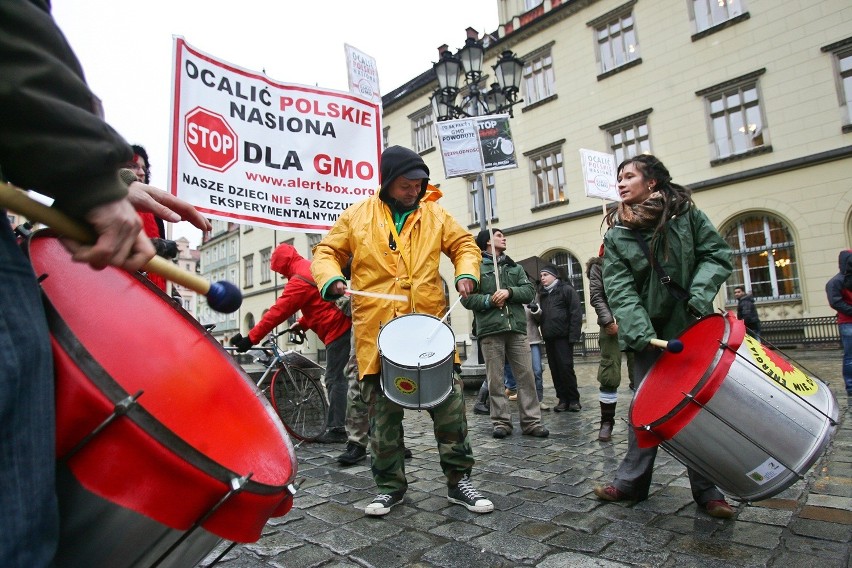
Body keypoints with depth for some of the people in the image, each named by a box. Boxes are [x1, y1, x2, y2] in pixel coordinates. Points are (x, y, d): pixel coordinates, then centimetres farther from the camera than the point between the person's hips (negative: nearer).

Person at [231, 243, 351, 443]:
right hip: (346, 327, 10)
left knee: (335, 380, -5)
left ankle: (336, 430, -2)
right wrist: (302, 324, 20)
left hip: (336, 331, -10)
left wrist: (251, 338, -12)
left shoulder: (299, 280, -13)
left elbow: (277, 312, -15)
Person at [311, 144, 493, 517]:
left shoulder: (434, 215, 11)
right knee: (383, 414, 8)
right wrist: (331, 279, -11)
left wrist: (466, 273, -3)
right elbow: (327, 252, 10)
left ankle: (459, 479, 21)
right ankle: (390, 485, 26)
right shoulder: (357, 216, 7)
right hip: (377, 331, -1)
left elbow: (464, 244, 17)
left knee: (450, 404, 2)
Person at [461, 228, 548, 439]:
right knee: (496, 379, 0)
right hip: (490, 329, -3)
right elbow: (467, 298, 0)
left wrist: (509, 292, -8)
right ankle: (501, 422, 8)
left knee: (526, 375, 1)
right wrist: (488, 301, -14)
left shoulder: (514, 267, 22)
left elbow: (530, 291, 8)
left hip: (516, 327, 4)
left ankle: (531, 422, 8)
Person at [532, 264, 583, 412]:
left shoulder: (566, 289, 0)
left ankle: (574, 399, 4)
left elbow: (576, 313, -9)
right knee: (555, 370, 6)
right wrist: (536, 312, -1)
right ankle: (563, 399, 13)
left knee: (566, 368, -7)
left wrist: (573, 336, -16)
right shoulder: (543, 294, 20)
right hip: (548, 338, 6)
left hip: (563, 337, -6)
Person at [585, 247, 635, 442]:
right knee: (609, 375, -4)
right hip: (612, 325, -3)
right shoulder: (599, 265, 8)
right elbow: (596, 296, -2)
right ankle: (607, 422, 5)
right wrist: (608, 321, -14)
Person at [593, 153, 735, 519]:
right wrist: (638, 330, -22)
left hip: (692, 328, 0)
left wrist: (700, 293, -17)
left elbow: (717, 254, 0)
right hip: (651, 333, 1)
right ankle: (631, 482, 16)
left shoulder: (686, 214, 2)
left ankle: (707, 490, 17)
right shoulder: (616, 235, 0)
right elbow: (619, 289, -9)